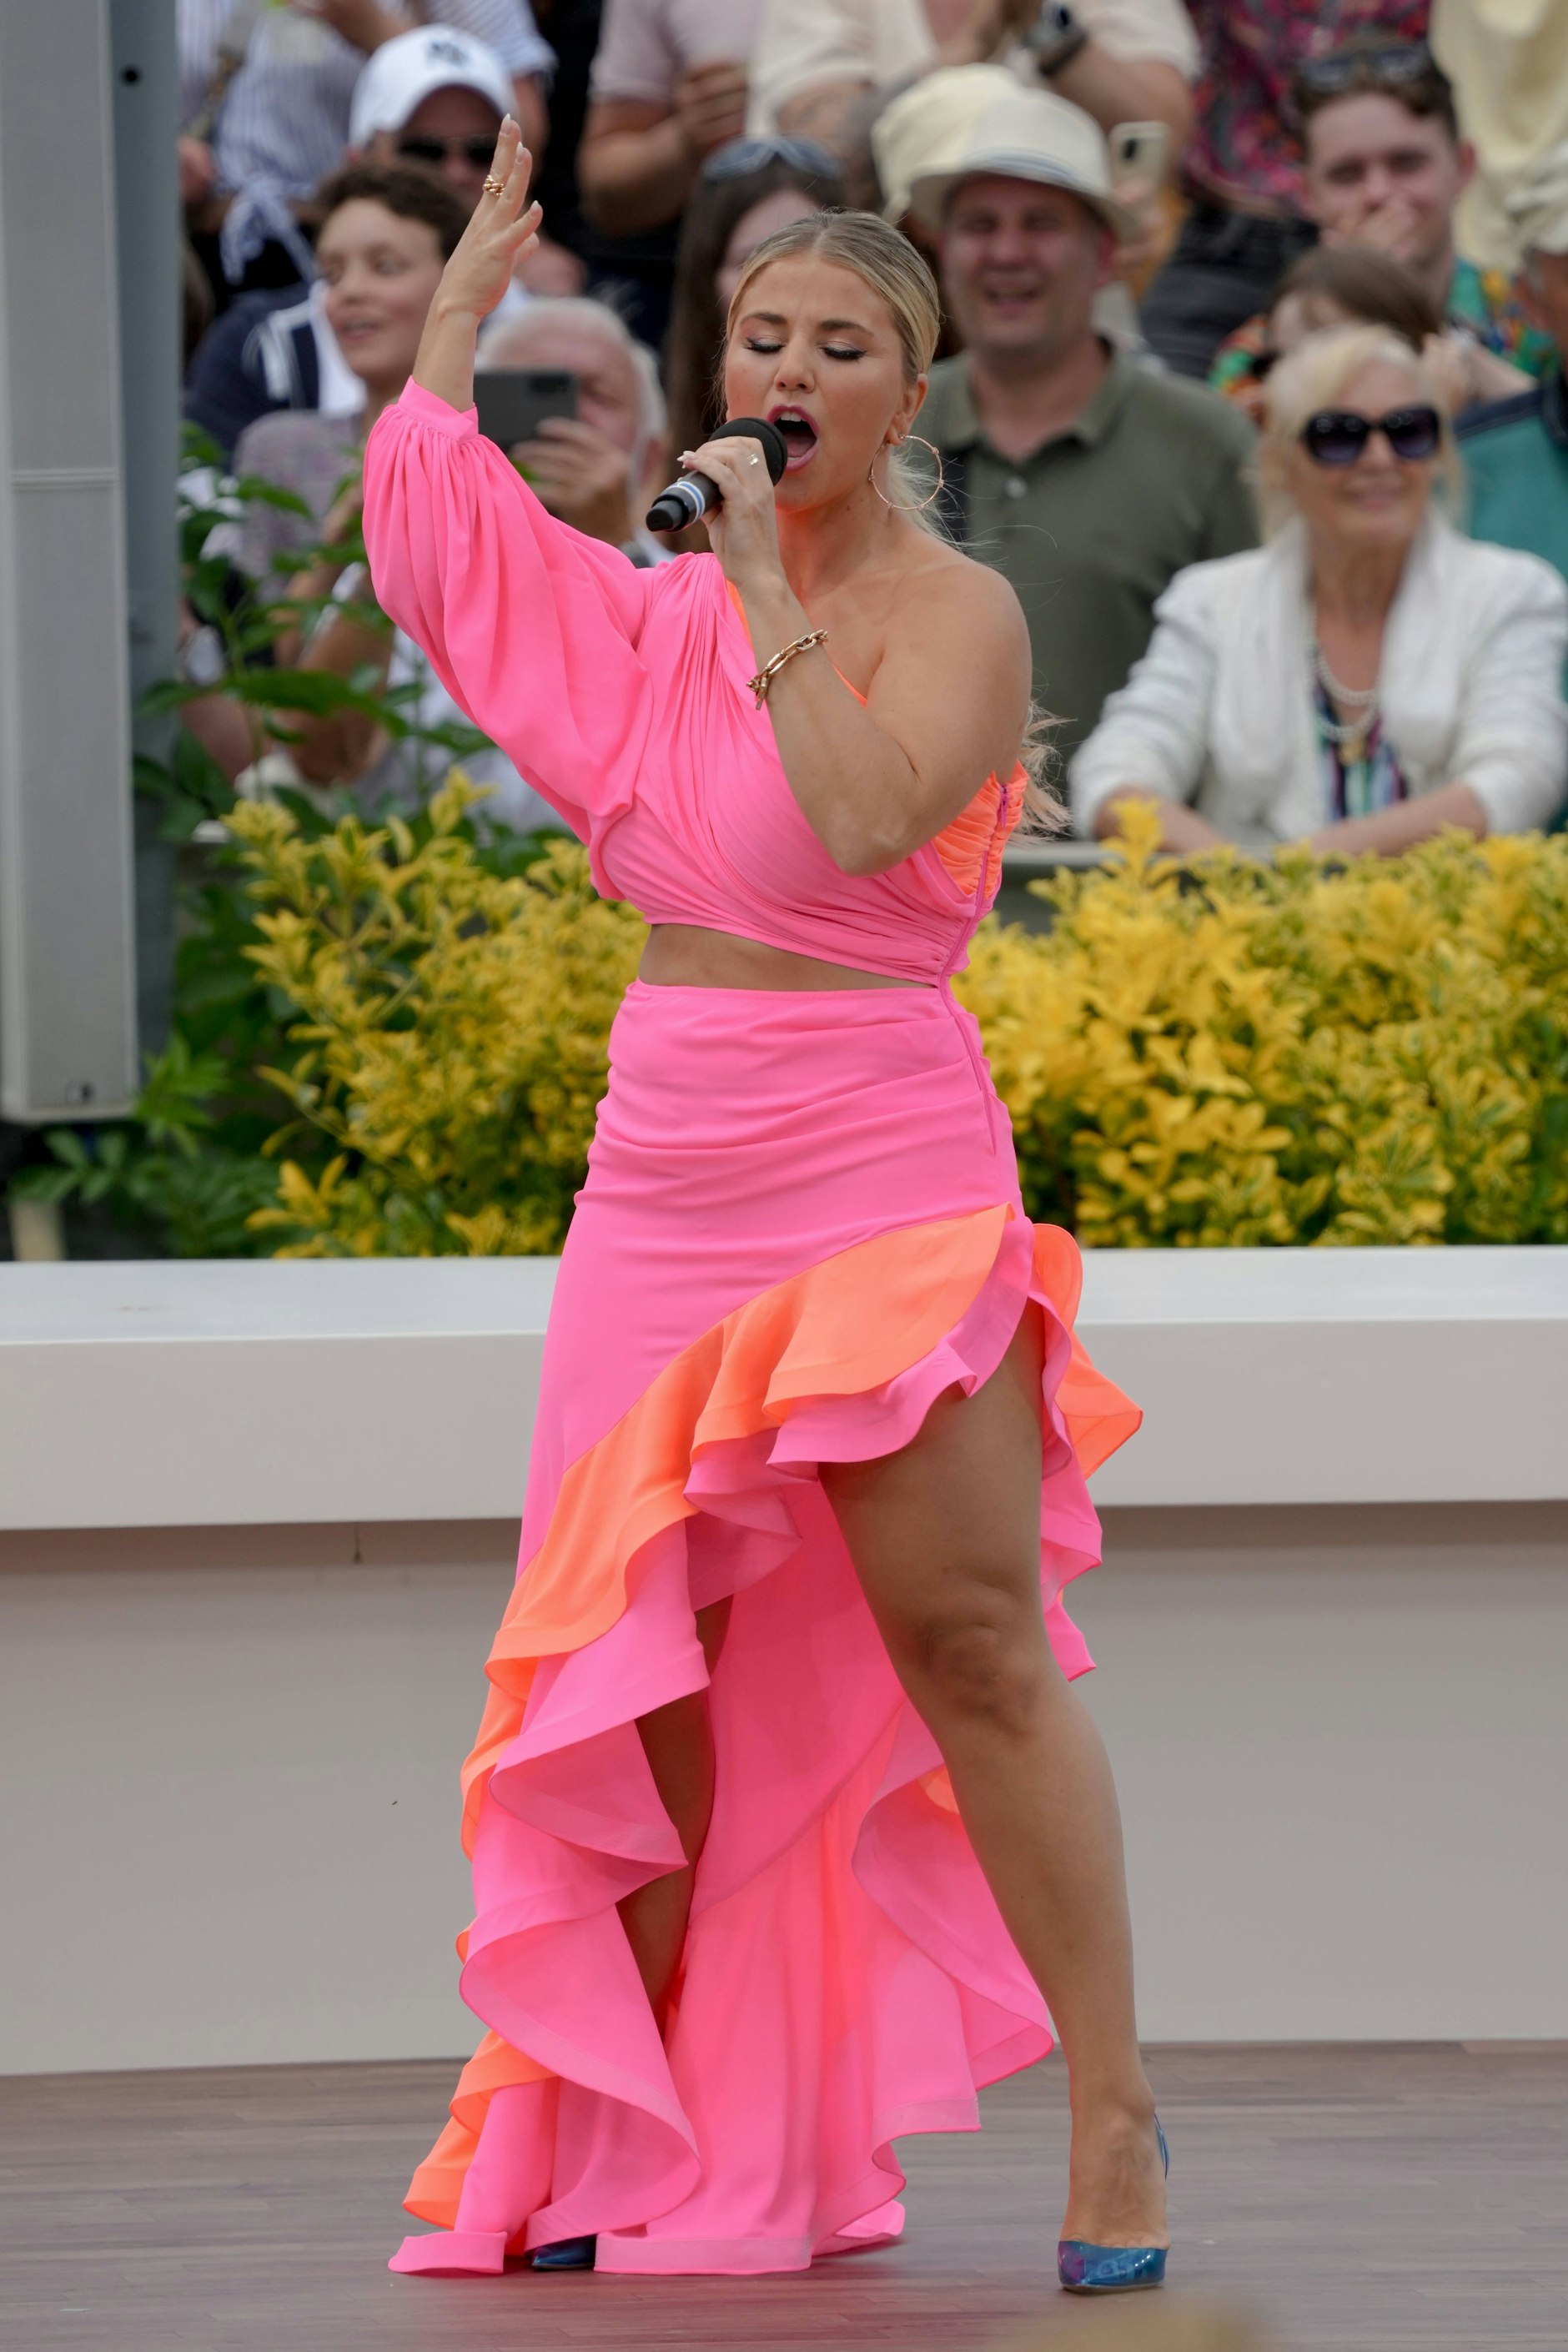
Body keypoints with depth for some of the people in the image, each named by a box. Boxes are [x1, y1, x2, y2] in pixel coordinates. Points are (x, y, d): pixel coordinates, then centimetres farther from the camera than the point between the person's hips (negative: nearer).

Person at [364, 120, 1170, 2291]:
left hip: (881, 1171, -6)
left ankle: (1114, 2118, -10)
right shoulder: (669, 614, 13)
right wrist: (479, 270, 27)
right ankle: (620, 2132, 16)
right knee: (641, 1663, 7)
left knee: (968, 1639, -12)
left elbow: (863, 816, -22)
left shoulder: (957, 611, -4)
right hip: (667, 1182, 6)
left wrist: (771, 585, -15)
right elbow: (427, 516, 22)